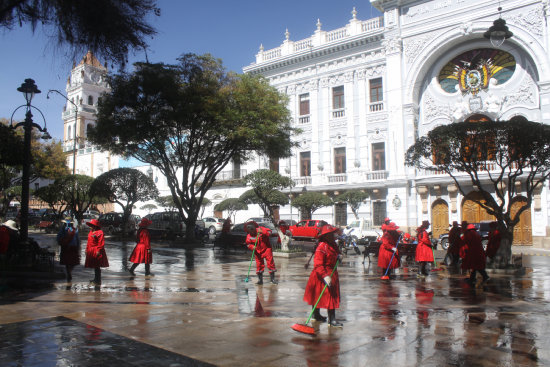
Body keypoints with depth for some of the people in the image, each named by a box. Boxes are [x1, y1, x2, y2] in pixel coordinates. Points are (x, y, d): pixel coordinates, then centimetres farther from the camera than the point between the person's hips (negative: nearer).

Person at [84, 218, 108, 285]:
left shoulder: (100, 232, -13)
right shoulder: (90, 233, 16)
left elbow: (101, 243, -17)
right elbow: (89, 242, 22)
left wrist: (99, 251, -22)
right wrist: (87, 249, 19)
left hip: (96, 252, -9)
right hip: (91, 252, 9)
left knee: (97, 267, -7)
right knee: (94, 267, 17)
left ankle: (98, 281, -2)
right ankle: (96, 279, 28)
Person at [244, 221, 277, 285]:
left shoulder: (261, 229, -12)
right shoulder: (249, 236, -6)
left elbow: (269, 232, -16)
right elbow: (248, 243, 5)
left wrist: (262, 232, -32)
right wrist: (252, 247, -15)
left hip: (266, 249, -2)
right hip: (258, 251, 2)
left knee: (270, 262, -2)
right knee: (259, 264, 2)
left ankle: (272, 278, 8)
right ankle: (260, 280, 12)